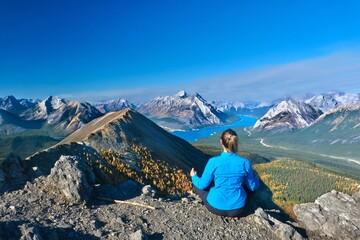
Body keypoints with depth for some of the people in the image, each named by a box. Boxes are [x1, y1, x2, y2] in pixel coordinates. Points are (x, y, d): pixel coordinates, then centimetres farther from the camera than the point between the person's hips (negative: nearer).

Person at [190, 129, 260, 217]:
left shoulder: (213, 162, -18)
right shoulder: (245, 162, -12)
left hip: (216, 208, -2)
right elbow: (253, 187, 3)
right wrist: (257, 180, 27)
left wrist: (194, 177, 15)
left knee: (197, 183, 21)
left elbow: (202, 185, -7)